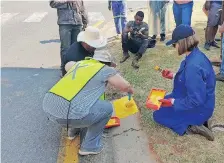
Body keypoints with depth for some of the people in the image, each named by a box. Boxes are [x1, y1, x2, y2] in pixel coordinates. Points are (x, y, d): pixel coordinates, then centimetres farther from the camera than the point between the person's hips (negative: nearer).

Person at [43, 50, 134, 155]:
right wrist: (131, 91, 46)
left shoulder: (79, 63, 23)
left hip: (48, 106, 8)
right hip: (68, 113, -8)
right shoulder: (106, 70, 8)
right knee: (107, 108, 12)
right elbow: (126, 87, 21)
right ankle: (90, 146, 19)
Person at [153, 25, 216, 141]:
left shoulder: (193, 66, -34)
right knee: (163, 102, 23)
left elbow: (196, 100, -31)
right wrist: (173, 76, 9)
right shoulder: (196, 55, -4)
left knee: (159, 114, 2)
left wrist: (173, 102, -21)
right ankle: (193, 122, 13)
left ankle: (190, 126, -4)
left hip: (198, 108, -9)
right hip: (197, 100, 9)